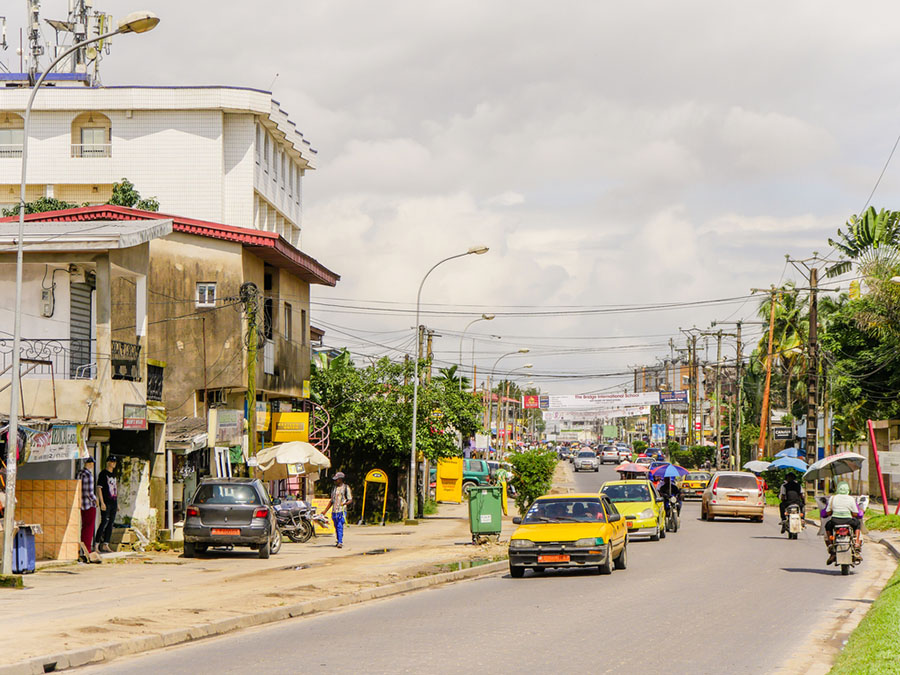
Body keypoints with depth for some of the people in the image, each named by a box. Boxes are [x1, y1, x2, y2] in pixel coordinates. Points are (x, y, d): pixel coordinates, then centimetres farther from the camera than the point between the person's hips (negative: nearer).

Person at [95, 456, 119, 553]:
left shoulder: (114, 474, 17)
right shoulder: (103, 474, -6)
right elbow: (99, 488, -11)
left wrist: (117, 503, 20)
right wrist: (102, 503, -18)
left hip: (113, 502, 8)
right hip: (106, 503, -8)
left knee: (110, 524, 6)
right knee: (104, 523, -11)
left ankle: (105, 545, 8)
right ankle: (97, 544, -8)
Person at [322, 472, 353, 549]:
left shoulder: (346, 488, 0)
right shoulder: (334, 488, 18)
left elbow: (350, 500, -3)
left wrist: (344, 503, -24)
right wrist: (325, 511, 23)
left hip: (342, 511, -6)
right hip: (334, 511, 6)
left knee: (340, 526, -16)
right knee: (336, 527, 8)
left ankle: (340, 542, -20)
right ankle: (339, 541, 17)